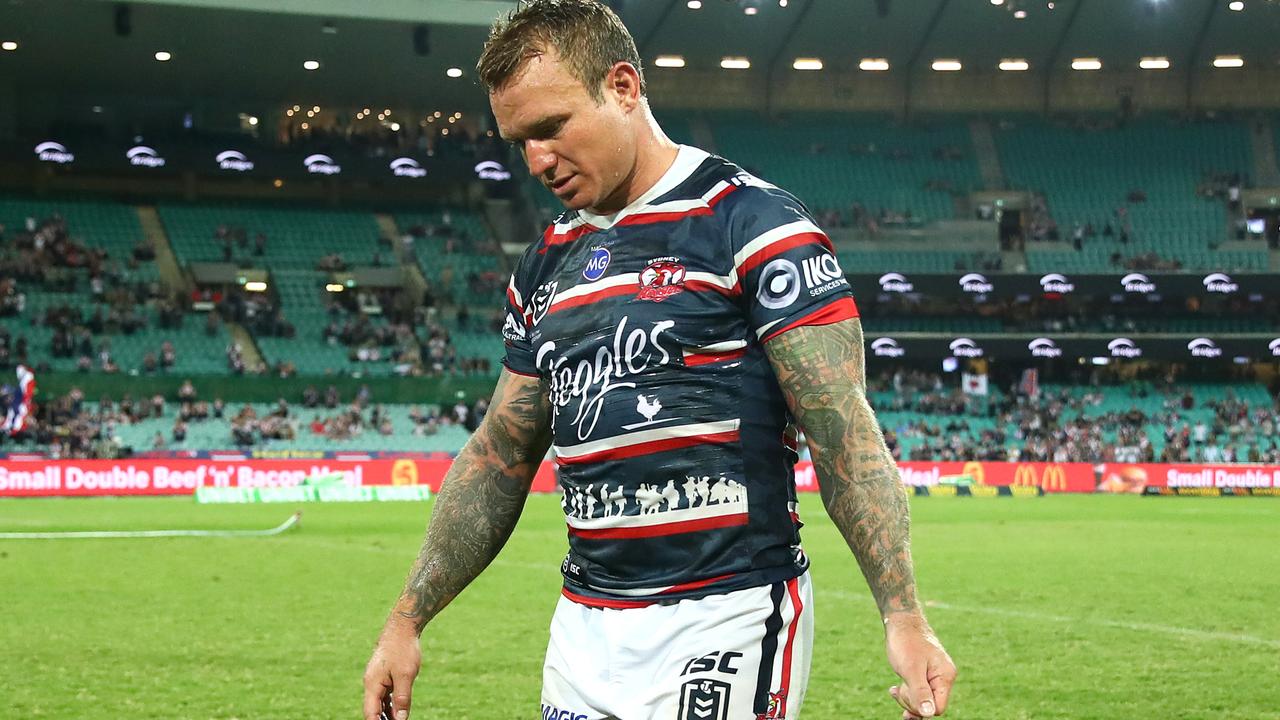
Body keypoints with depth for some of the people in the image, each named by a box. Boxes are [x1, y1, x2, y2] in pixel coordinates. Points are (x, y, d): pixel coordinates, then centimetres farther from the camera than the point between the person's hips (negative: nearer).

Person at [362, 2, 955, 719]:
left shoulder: (751, 223, -8)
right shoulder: (546, 264, 14)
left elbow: (843, 430, -13)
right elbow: (499, 457, 19)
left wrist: (904, 619, -20)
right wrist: (407, 621, 14)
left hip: (727, 616, -7)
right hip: (584, 628, 7)